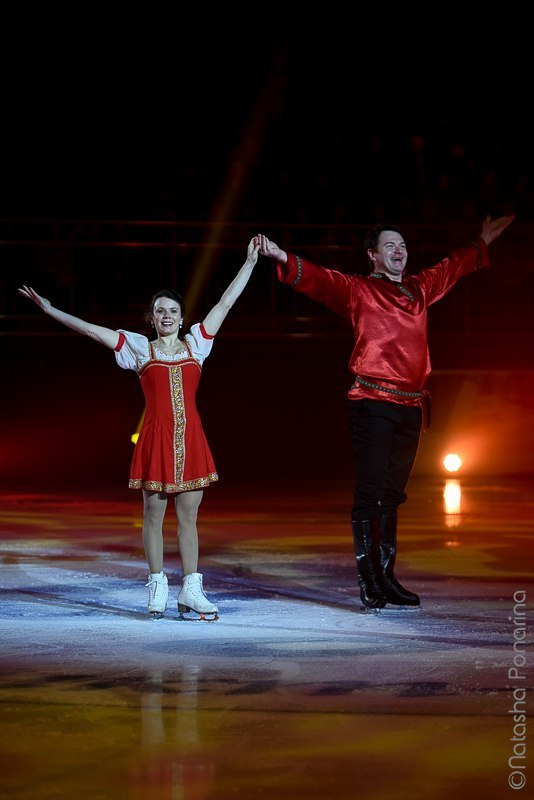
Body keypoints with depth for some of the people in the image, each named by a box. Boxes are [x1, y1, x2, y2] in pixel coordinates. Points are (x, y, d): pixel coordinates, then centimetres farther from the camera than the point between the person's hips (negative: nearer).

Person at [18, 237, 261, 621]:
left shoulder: (195, 343, 11)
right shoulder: (140, 348, 7)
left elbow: (226, 303, 12)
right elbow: (91, 330, 3)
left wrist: (250, 261, 12)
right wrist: (50, 309, -3)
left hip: (190, 438, 2)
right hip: (156, 438, -2)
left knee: (188, 516, 3)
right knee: (154, 515, 2)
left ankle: (191, 590, 5)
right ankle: (158, 588, 8)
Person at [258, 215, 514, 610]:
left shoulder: (419, 289, 17)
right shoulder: (358, 290, 1)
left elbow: (451, 267, 35)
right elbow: (319, 279, -12)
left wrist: (483, 243, 47)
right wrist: (283, 259, -29)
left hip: (411, 406, 6)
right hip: (373, 404, -6)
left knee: (392, 495, 10)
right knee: (370, 493, -7)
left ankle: (386, 578, 14)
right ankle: (368, 581, -6)